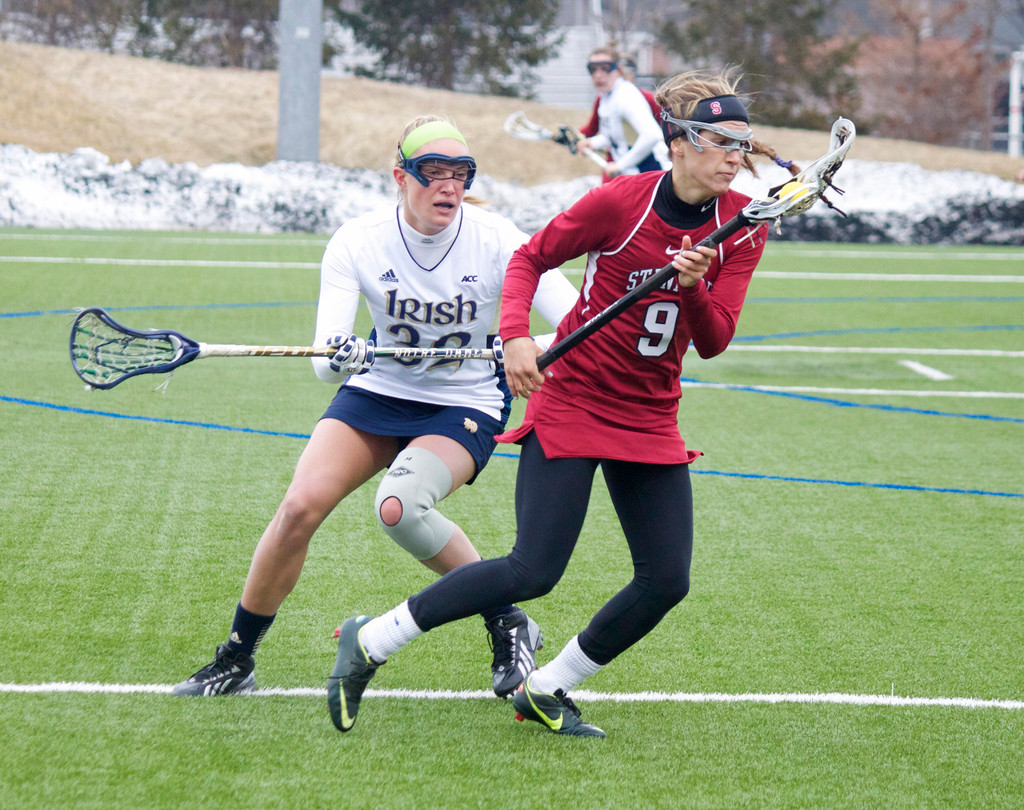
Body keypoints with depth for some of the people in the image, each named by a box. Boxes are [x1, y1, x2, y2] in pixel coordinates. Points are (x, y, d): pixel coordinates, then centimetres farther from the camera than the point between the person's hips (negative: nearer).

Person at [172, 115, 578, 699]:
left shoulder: (494, 239, -19)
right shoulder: (359, 241, -15)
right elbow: (325, 359, -21)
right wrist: (338, 359, -44)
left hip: (467, 406, -3)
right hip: (379, 390, 3)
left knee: (399, 506, -30)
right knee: (301, 506, -16)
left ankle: (509, 626, -11)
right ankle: (235, 661, 2)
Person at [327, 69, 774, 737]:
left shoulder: (743, 225, -3)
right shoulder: (621, 201, -14)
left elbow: (713, 342, -6)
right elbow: (530, 258, -2)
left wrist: (696, 288, -26)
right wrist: (516, 335, -17)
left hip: (651, 420, 5)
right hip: (571, 402, -5)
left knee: (667, 580, -5)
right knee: (534, 571, -14)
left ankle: (546, 690, 14)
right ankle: (370, 641, 0)